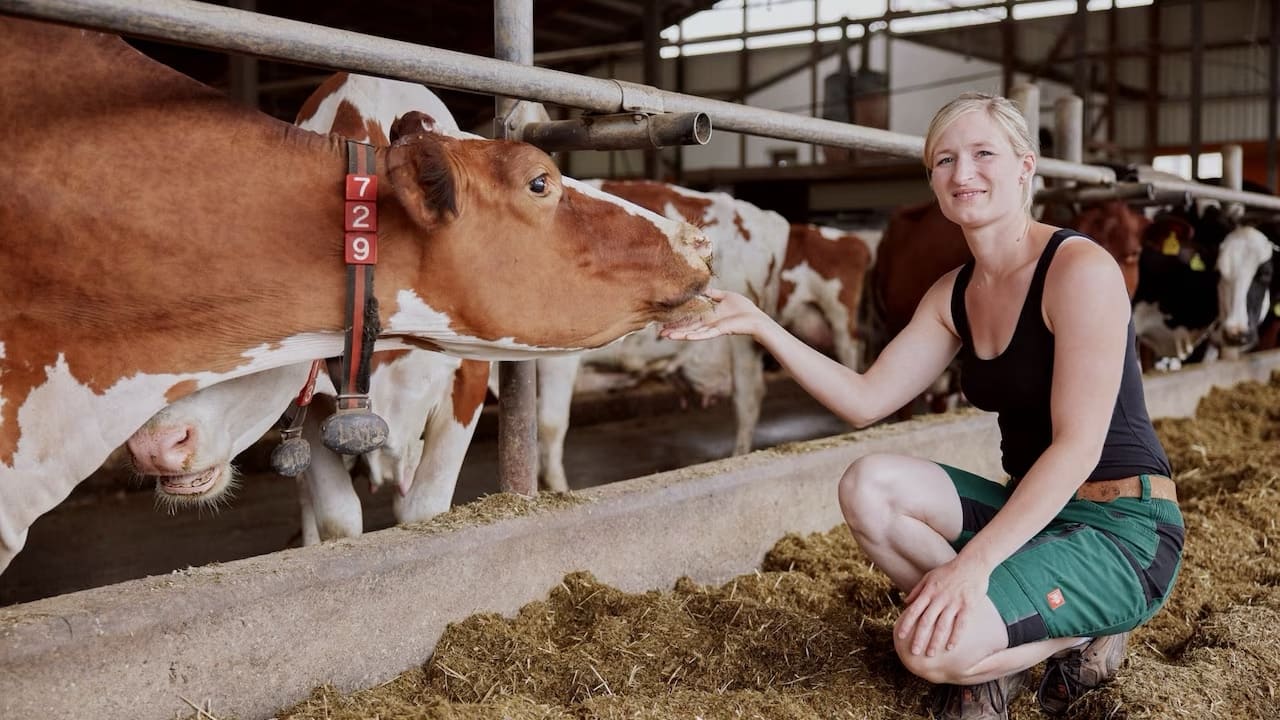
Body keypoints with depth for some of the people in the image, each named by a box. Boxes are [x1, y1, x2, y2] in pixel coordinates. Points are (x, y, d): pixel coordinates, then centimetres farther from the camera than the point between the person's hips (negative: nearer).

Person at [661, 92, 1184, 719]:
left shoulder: (1080, 268, -16)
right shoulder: (953, 295, 6)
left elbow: (1079, 444, -21)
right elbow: (865, 400, 2)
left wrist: (973, 562, -28)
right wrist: (758, 324, -6)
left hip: (1124, 532, -7)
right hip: (1034, 511, 7)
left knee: (932, 647, -25)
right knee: (868, 487, -14)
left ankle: (1078, 636, 4)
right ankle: (994, 649, 0)